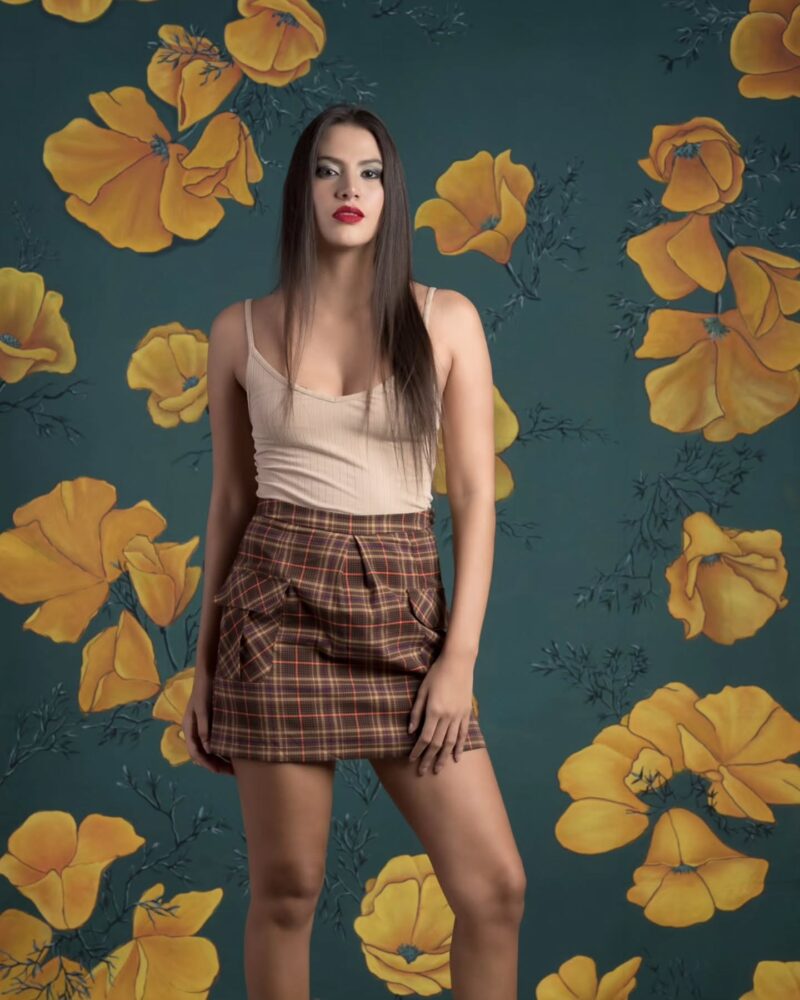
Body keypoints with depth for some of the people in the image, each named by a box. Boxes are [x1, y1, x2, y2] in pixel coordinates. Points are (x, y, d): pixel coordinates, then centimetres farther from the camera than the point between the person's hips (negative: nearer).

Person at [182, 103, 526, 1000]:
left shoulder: (446, 319, 3)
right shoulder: (241, 330, 5)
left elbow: (474, 494, 1)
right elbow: (231, 500, 10)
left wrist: (460, 656, -7)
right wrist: (204, 665, 11)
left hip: (402, 610, 1)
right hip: (280, 606, 0)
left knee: (494, 883, -1)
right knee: (285, 889, 5)